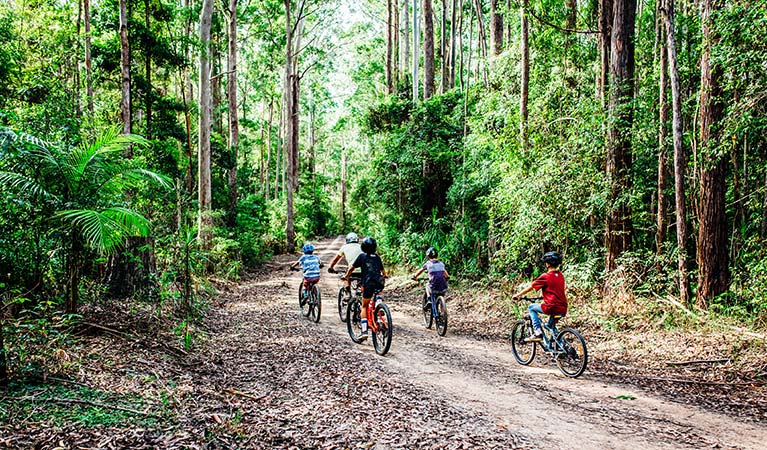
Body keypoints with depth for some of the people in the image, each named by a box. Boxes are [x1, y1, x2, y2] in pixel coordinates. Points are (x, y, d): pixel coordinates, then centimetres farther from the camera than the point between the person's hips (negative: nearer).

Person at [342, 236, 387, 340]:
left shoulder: (362, 256, 6)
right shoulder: (377, 257, 16)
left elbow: (351, 268, 8)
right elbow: (383, 270, 27)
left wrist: (346, 276, 26)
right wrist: (384, 276, 50)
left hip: (368, 284, -3)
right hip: (379, 284, 3)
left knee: (364, 307, 9)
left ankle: (364, 331, 0)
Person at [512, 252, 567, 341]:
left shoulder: (545, 276, -8)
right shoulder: (560, 275, 11)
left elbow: (530, 287, 0)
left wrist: (517, 295, 13)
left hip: (552, 308, -6)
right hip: (563, 310, 6)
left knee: (531, 308, 15)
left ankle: (537, 333, 4)